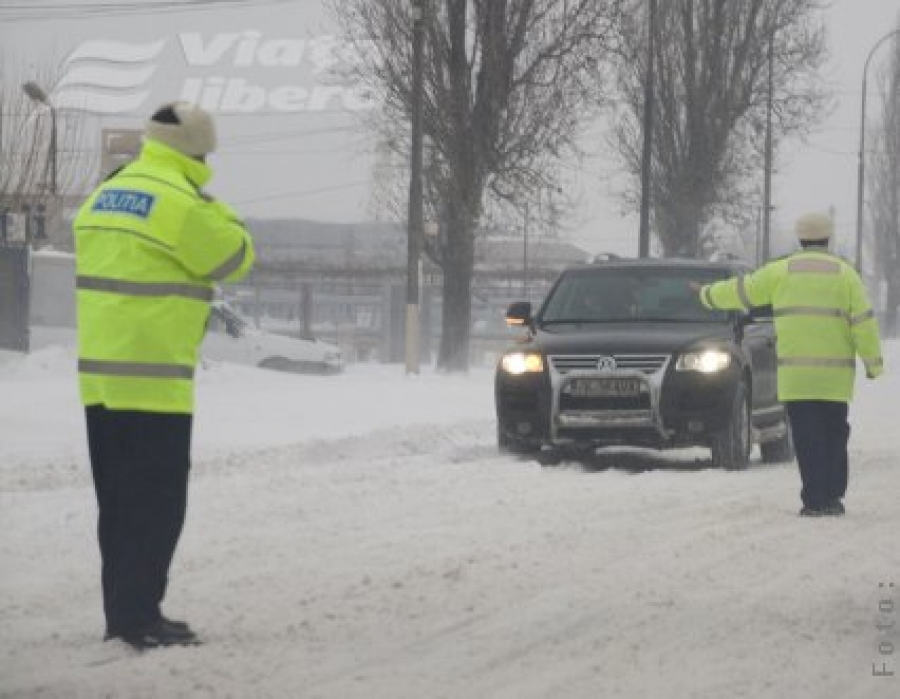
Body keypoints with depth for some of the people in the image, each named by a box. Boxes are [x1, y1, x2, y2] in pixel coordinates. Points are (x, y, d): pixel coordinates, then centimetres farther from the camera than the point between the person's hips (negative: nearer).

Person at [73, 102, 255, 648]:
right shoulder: (181, 203, -14)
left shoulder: (105, 196, 13)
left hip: (97, 374, 8)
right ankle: (141, 617, -4)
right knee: (157, 503, -3)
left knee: (120, 501, 15)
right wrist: (213, 210, 7)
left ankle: (122, 612, 19)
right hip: (152, 379, -8)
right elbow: (236, 256, -4)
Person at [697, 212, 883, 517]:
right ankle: (833, 496, 10)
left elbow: (743, 290, 14)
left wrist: (709, 295, 30)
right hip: (836, 376, 1)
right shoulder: (845, 274, 3)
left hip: (796, 373, -1)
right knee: (834, 435, 10)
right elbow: (863, 322, 0)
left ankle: (814, 499, -5)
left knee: (808, 438, -1)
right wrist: (874, 362, 7)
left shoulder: (781, 272, 3)